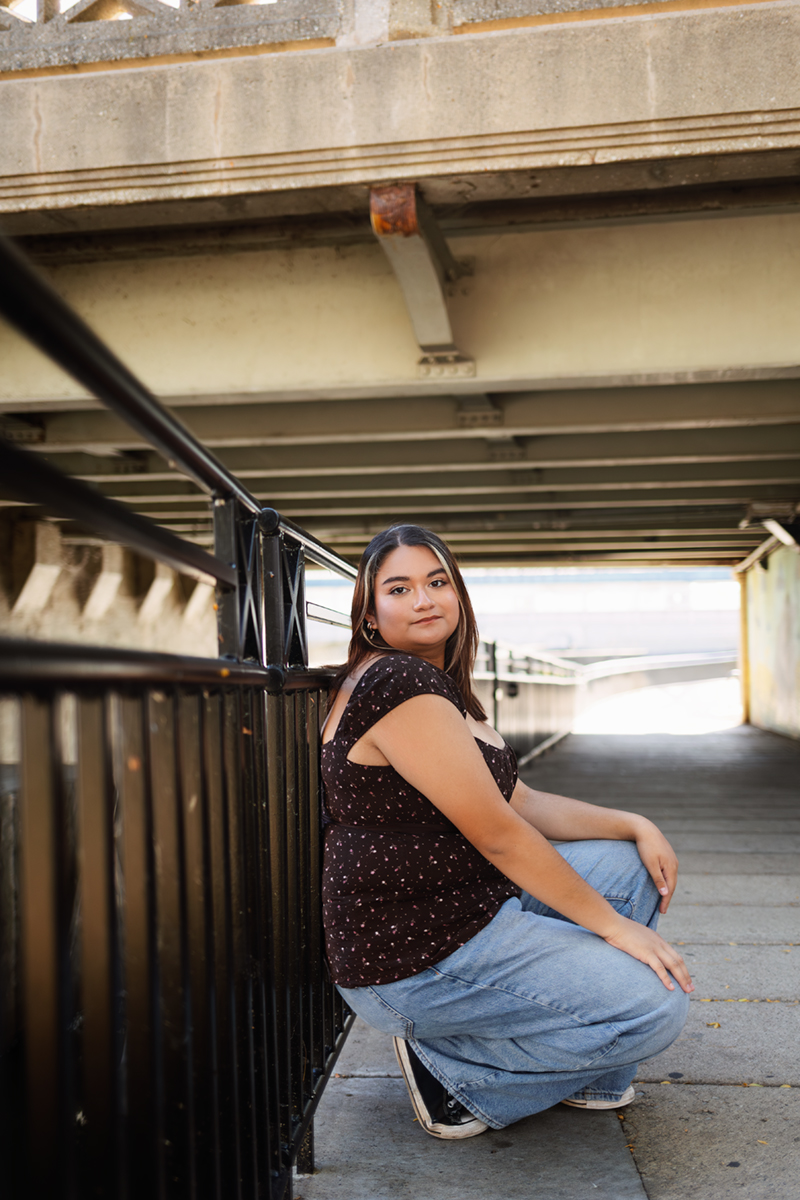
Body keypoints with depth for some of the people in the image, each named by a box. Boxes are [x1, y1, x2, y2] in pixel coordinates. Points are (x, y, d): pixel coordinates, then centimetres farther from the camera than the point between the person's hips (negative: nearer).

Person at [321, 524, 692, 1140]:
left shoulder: (440, 688, 14)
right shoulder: (394, 682, -21)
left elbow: (523, 802, 13)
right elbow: (497, 835, -20)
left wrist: (635, 825, 2)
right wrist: (611, 925, -13)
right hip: (414, 962, -10)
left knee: (631, 865, 14)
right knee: (656, 1005, -13)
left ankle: (589, 1077, 18)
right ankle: (454, 1074, 0)